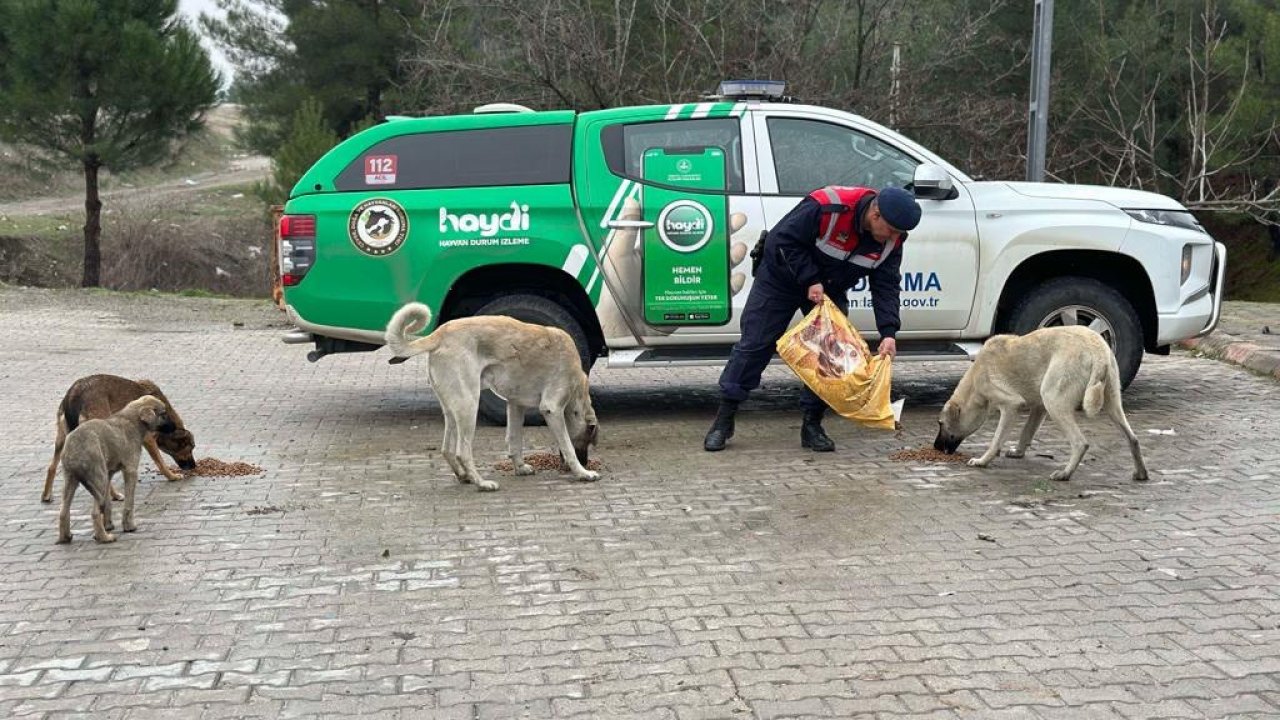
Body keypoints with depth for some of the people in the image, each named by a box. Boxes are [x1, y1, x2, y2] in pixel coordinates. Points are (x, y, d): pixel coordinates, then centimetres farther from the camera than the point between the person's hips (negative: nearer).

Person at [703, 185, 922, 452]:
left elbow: (886, 286, -13)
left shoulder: (891, 239, -16)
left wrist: (888, 333, -24)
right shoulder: (827, 207, -35)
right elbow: (784, 240, -27)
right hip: (781, 278, -5)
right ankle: (724, 421, 3)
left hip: (829, 291, 5)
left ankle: (812, 425, 7)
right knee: (754, 345, -4)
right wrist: (810, 281, -29)